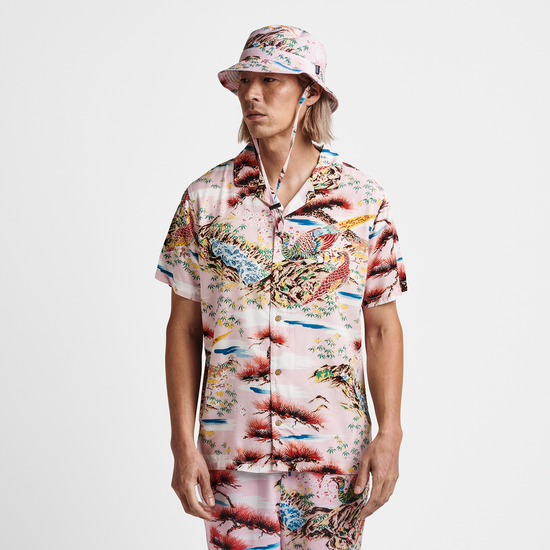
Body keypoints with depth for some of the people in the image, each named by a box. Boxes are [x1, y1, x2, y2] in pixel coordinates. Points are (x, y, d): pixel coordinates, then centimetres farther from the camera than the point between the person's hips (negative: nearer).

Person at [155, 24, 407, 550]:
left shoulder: (364, 200, 0)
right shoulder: (205, 198, 1)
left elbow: (382, 329, 3)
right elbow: (184, 329, 3)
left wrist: (390, 434, -4)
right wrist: (183, 443, -2)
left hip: (334, 448, 0)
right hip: (230, 448, 1)